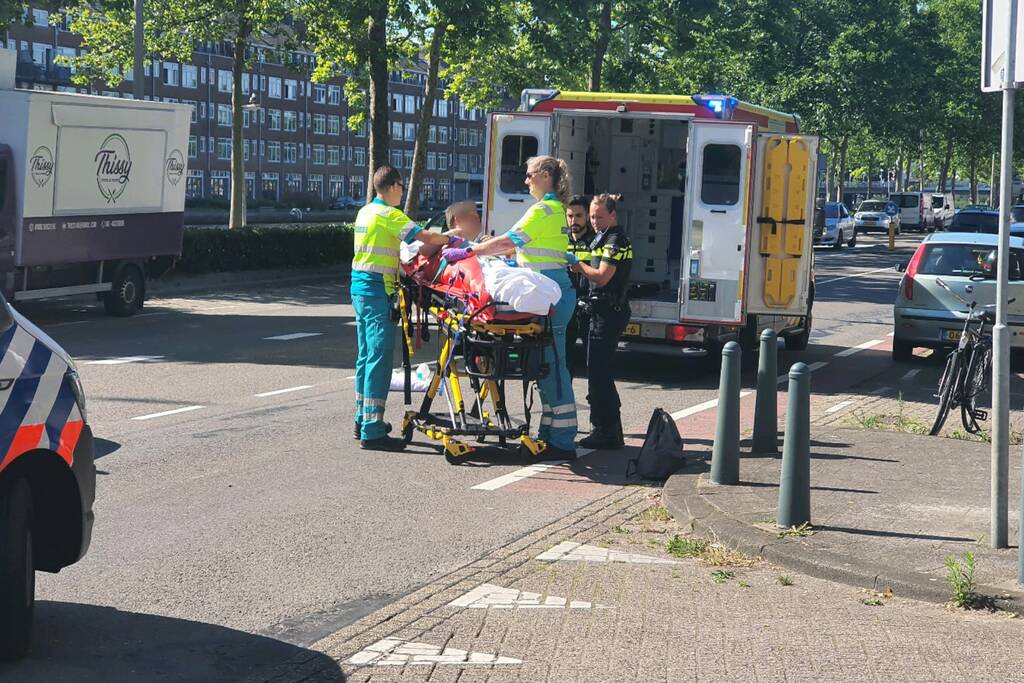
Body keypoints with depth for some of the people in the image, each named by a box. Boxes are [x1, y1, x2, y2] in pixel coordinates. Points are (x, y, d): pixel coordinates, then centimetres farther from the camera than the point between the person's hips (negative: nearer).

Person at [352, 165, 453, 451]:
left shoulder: (364, 212, 15)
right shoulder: (388, 214, -13)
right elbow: (425, 237, -20)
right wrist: (450, 239, -2)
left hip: (360, 286, 10)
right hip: (377, 290, -10)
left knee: (366, 356, 17)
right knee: (379, 359, -10)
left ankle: (363, 420, 25)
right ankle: (372, 432, -13)